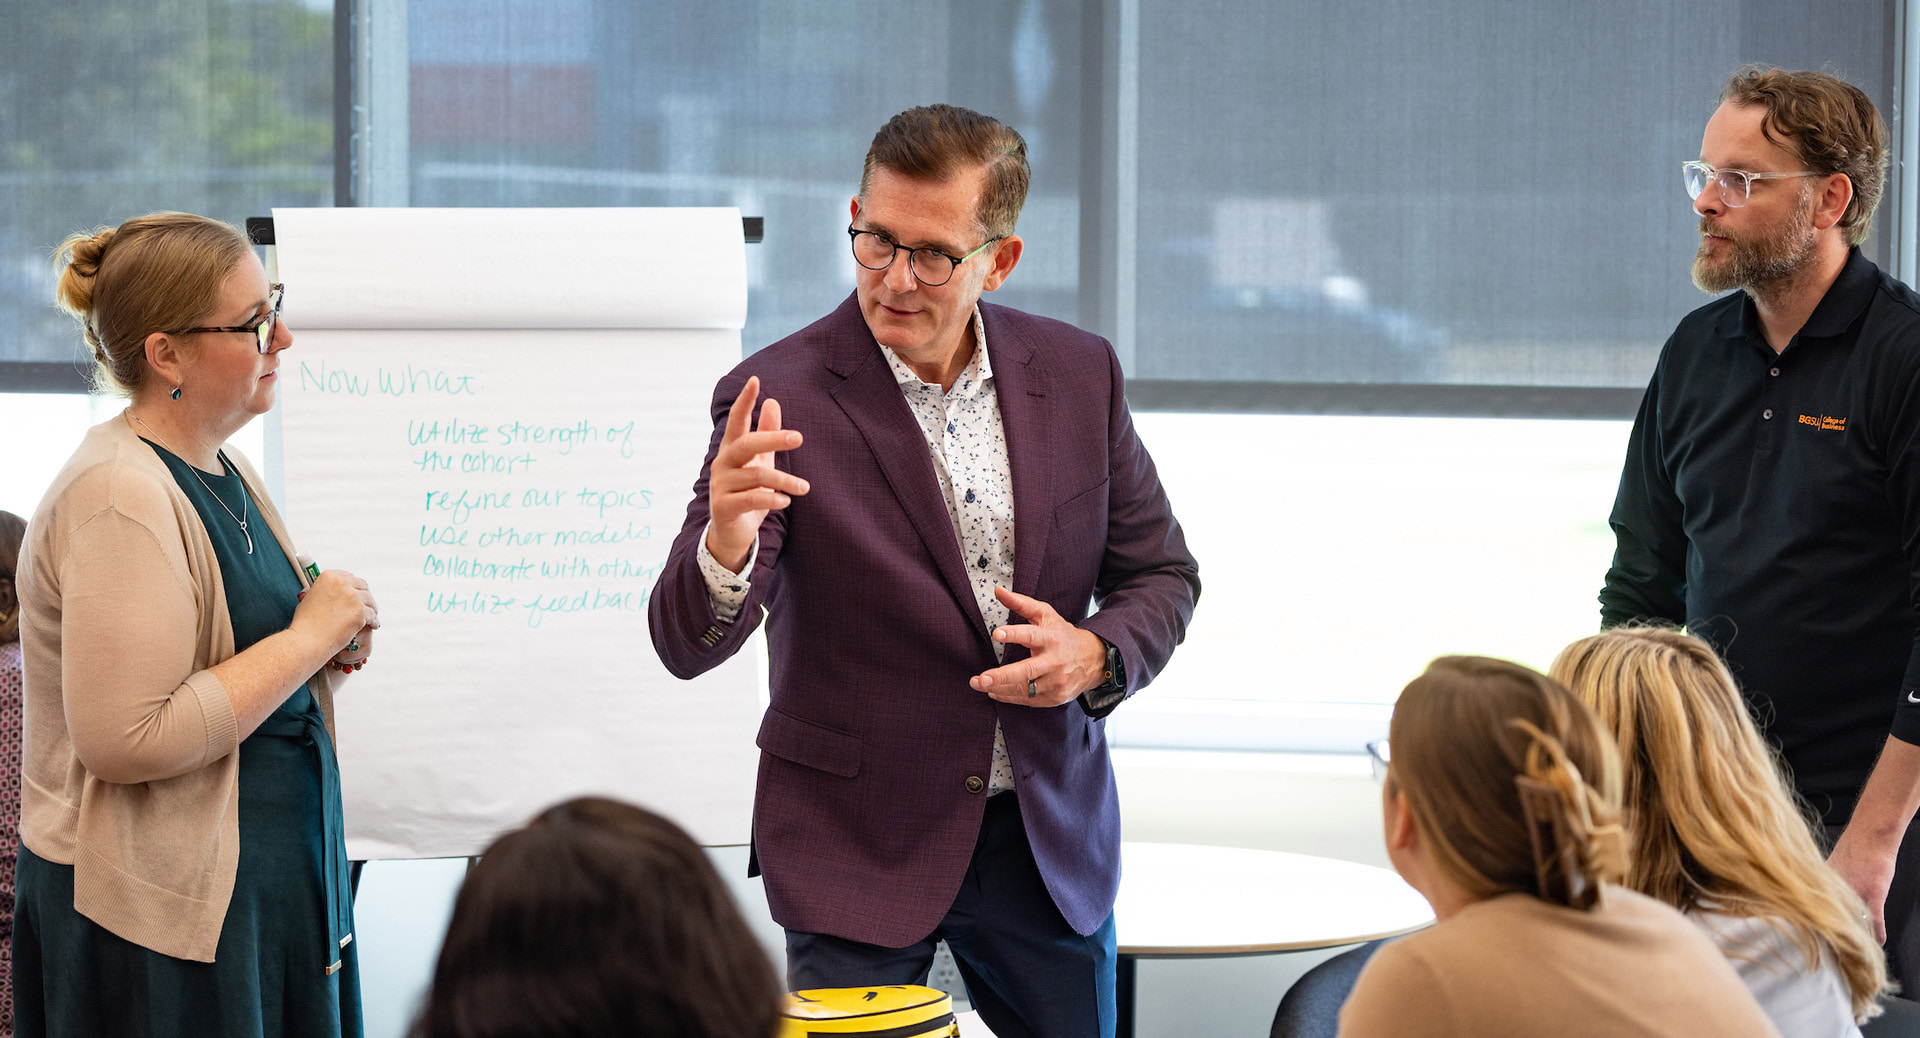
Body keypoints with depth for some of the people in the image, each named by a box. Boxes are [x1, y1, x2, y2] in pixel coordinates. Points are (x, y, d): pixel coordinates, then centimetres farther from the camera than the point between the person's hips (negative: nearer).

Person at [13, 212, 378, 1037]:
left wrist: (325, 640, 3)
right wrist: (309, 637, -20)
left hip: (270, 872, 9)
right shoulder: (118, 499, -20)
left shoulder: (222, 471, 11)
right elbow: (128, 740, -27)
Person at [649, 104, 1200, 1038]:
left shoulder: (1077, 374, -1)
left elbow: (1161, 572, 10)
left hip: (1052, 837, 4)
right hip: (859, 847, -4)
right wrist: (726, 541, -41)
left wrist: (1096, 655, -12)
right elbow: (687, 645, -19)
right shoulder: (782, 397, -13)